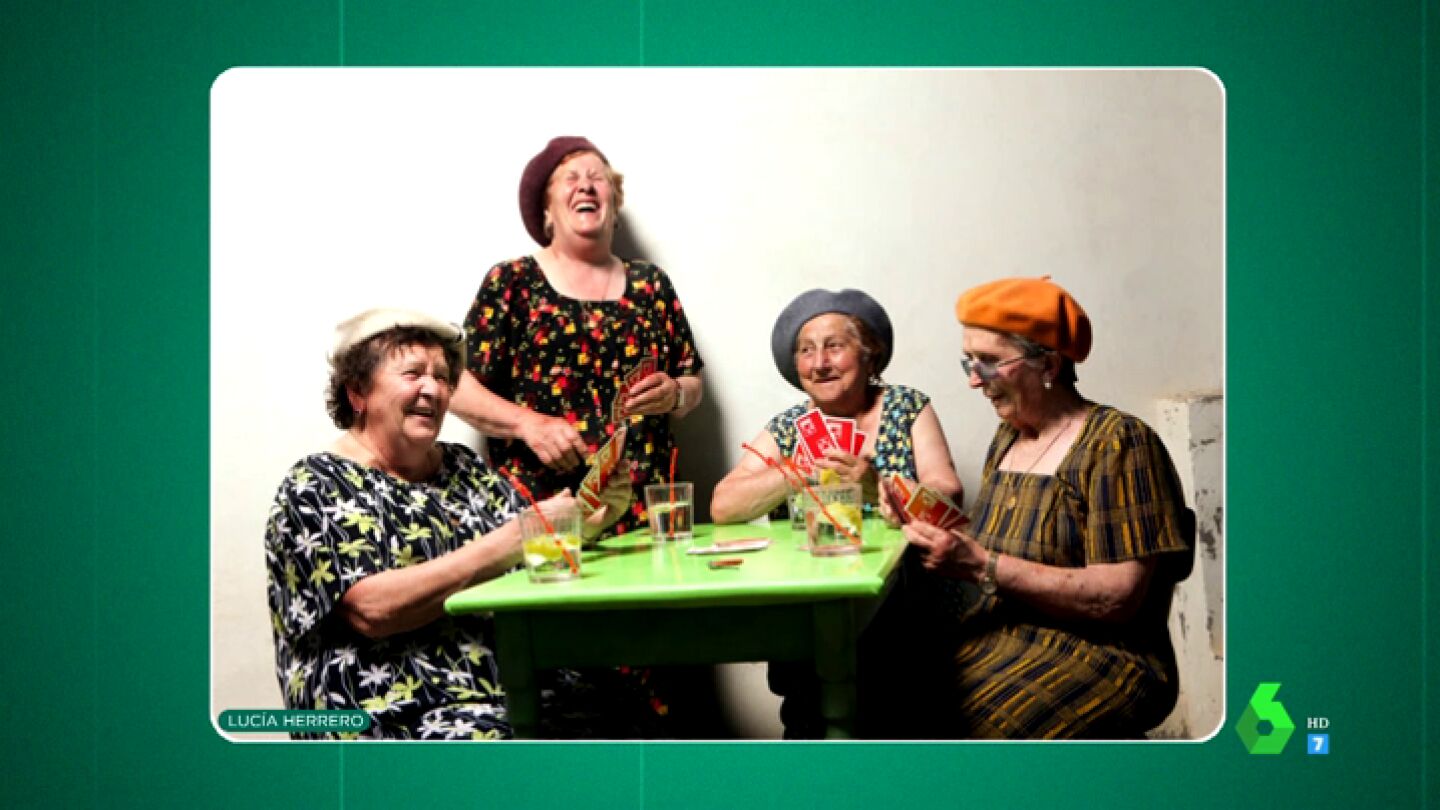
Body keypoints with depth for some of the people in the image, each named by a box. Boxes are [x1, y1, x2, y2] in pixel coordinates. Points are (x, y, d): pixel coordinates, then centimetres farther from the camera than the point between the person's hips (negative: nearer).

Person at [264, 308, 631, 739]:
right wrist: (506, 545, -18)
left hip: (516, 688, 7)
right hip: (400, 710, -7)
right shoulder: (315, 488, 0)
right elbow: (372, 609, -15)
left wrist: (596, 514, -9)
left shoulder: (464, 467, 18)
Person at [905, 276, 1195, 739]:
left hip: (1098, 654, -6)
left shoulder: (1117, 444, -9)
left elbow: (1117, 597, -17)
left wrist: (980, 566, -19)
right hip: (1003, 639, 6)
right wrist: (943, 532, -5)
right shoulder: (1008, 436, 14)